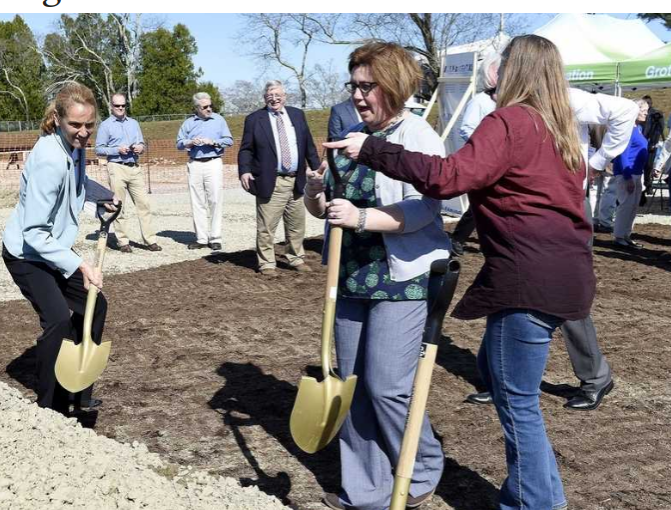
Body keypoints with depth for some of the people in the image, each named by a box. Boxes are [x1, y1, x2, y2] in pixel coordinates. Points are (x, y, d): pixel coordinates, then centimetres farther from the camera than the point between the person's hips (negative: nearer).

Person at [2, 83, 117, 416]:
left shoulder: (74, 145, -4)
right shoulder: (49, 160, -32)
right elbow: (35, 233, -32)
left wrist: (105, 195, 19)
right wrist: (79, 265, -35)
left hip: (54, 250, 9)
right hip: (27, 254, -9)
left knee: (94, 306, 12)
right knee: (58, 320, -22)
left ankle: (79, 393, 26)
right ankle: (50, 408, -6)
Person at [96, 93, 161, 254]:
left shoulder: (134, 123, 19)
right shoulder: (105, 125, 3)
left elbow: (142, 143, 22)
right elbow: (99, 149, -2)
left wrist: (141, 147, -1)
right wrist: (118, 150, -14)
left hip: (135, 168, 4)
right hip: (117, 167, -4)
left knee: (144, 204, -2)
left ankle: (150, 240, -1)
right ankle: (123, 242, 4)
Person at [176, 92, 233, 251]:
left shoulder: (219, 120, 6)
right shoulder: (189, 122, 11)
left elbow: (229, 140, 1)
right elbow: (179, 143, 11)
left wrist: (213, 142, -13)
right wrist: (190, 143, -9)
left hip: (213, 164, -2)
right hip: (195, 165, 2)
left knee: (215, 201, -7)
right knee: (197, 203, 3)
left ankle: (215, 238, -2)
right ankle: (201, 238, 8)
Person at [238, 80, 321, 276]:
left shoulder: (297, 115, 11)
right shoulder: (254, 119, 0)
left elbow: (308, 145, 15)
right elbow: (246, 149, -2)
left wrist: (317, 167, 11)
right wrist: (244, 170, -17)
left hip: (296, 181, 4)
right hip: (270, 182, -4)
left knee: (297, 226, 13)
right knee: (266, 227, -3)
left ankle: (296, 259, 28)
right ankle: (267, 263, 8)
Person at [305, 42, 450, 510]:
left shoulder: (418, 137, -10)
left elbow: (420, 212, -21)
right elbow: (319, 208, 14)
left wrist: (361, 218, -32)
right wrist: (316, 191, -9)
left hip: (402, 279, -7)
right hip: (353, 278, 8)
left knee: (386, 385, -6)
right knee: (354, 384, 10)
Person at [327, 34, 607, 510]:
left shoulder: (509, 121, -11)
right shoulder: (561, 128, 17)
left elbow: (449, 176, -24)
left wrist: (372, 150, -20)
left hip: (528, 278, -10)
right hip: (566, 271, 10)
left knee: (517, 400, 1)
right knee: (495, 369, 22)